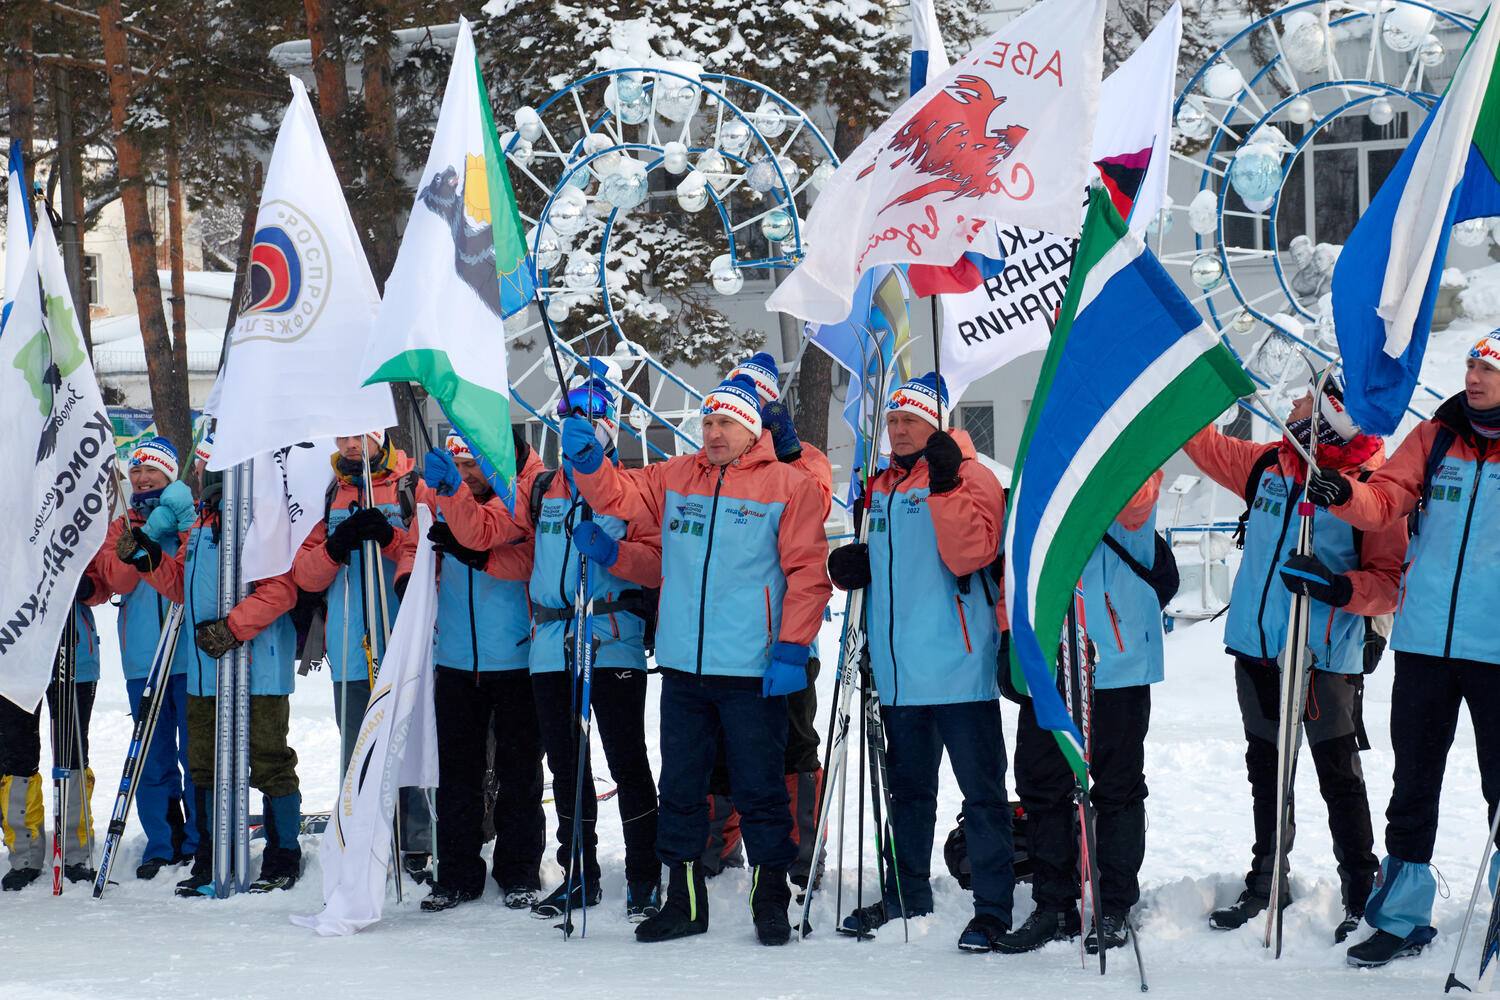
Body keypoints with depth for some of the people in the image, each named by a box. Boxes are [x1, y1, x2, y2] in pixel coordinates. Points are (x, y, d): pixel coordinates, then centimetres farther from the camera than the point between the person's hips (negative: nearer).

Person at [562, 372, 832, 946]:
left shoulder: (787, 486, -2)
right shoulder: (674, 478, 11)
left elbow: (808, 571, -5)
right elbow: (615, 495, 10)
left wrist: (792, 648, -12)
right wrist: (588, 460, -10)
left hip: (752, 671, -4)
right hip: (683, 667, 4)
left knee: (759, 789, 3)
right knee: (680, 787, 10)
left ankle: (771, 900, 15)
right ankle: (684, 901, 19)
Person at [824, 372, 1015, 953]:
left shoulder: (968, 476, -6)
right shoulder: (883, 487, 16)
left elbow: (970, 553, -20)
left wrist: (946, 485, -25)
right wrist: (853, 566, 5)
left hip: (956, 664, -8)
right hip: (899, 666, 8)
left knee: (980, 787, -3)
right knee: (907, 788, 17)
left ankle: (993, 906, 1)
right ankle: (907, 895, 28)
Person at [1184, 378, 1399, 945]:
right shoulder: (1267, 466, 7)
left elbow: (1391, 582, -11)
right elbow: (1203, 442, 20)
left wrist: (1337, 586, -27)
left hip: (1326, 658, -6)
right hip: (1257, 648, 6)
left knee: (1340, 779, -1)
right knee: (1266, 771, 16)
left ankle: (1361, 893, 10)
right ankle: (1266, 882, 29)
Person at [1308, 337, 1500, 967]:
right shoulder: (1433, 438, 7)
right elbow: (1386, 502, -2)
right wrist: (1345, 494, -23)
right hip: (1424, 642, 3)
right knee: (1413, 783, 10)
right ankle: (1402, 918, 19)